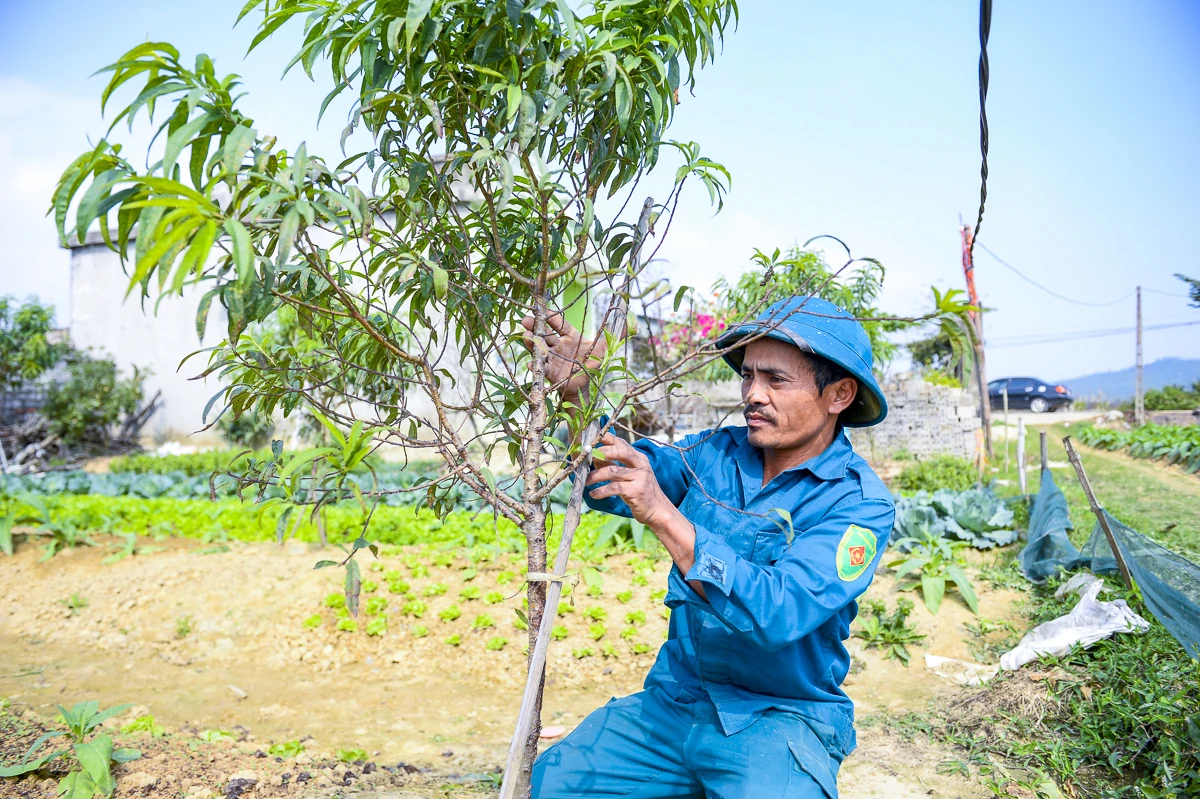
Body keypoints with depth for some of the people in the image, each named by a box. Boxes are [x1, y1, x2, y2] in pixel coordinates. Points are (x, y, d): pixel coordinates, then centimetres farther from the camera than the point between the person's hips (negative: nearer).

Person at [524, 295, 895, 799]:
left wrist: (662, 515, -34)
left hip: (781, 718, -4)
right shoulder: (716, 454, 1)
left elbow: (778, 614, -27)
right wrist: (579, 392, -20)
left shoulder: (859, 502, -14)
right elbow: (604, 479, -3)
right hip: (674, 698, 5)